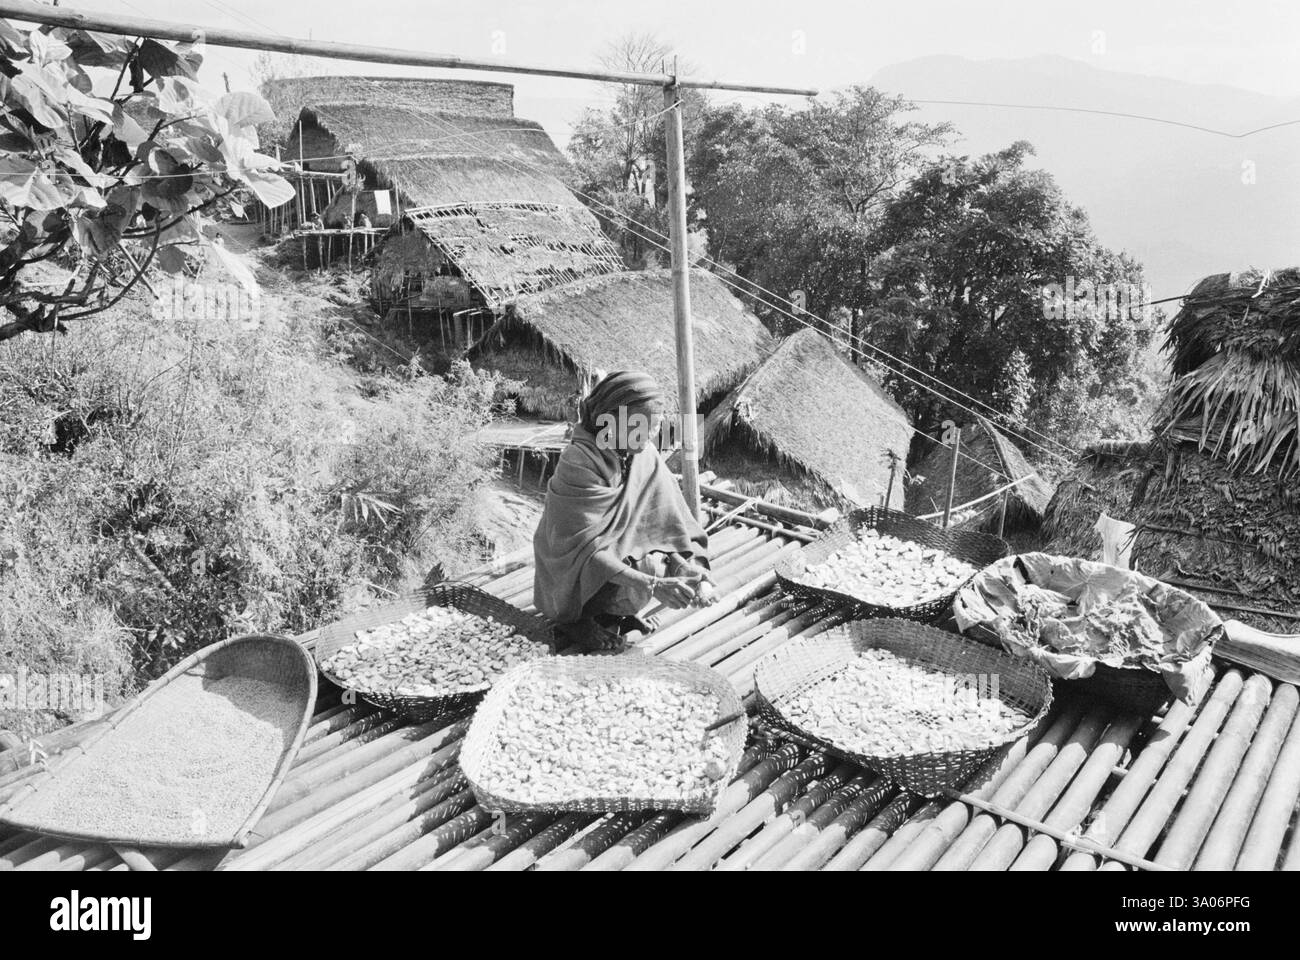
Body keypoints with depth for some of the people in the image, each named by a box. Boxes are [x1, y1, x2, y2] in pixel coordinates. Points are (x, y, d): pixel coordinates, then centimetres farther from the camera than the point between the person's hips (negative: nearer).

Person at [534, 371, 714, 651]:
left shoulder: (647, 456, -7)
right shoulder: (578, 465, -27)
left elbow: (668, 521, -5)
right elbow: (584, 549, -31)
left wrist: (688, 564, -24)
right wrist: (652, 585, -38)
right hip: (571, 582, -6)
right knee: (653, 568, -28)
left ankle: (612, 612, 8)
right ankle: (574, 620, -4)